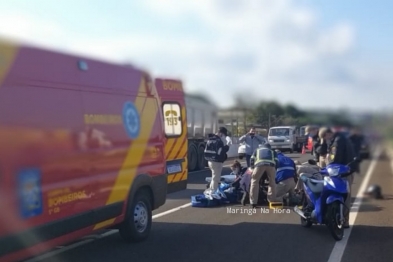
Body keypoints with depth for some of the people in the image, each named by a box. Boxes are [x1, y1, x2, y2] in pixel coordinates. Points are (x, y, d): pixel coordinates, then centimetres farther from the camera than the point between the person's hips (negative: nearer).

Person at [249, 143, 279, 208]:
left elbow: (252, 160, 29)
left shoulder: (257, 150, 41)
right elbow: (276, 161, 26)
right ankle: (272, 199, 18)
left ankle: (253, 202, 5)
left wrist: (253, 168, 38)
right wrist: (275, 169, 36)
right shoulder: (273, 151, 41)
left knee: (254, 181, 9)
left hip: (260, 163, -1)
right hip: (271, 163, 1)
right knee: (272, 181, 21)